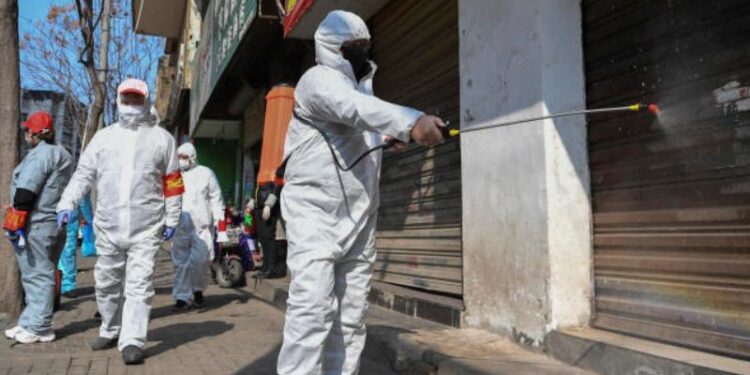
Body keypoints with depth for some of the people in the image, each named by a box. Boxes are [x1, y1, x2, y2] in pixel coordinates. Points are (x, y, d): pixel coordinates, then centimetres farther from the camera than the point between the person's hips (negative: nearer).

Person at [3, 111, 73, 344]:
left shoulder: (41, 153, -12)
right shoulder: (63, 155, 18)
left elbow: (26, 190, -18)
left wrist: (16, 219, -14)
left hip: (37, 224, -10)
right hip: (55, 221, 10)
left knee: (38, 275, -5)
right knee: (38, 274, 15)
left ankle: (39, 328, 0)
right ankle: (29, 324, 24)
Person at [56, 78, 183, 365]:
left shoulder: (161, 138, 6)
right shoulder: (103, 137, 11)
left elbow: (172, 182, 6)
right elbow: (83, 174, 8)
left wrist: (171, 219, 2)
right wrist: (67, 204, -6)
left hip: (146, 227, -3)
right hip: (108, 226, 3)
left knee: (139, 284, -7)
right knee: (107, 283, 14)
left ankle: (132, 341, -6)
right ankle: (110, 331, 31)